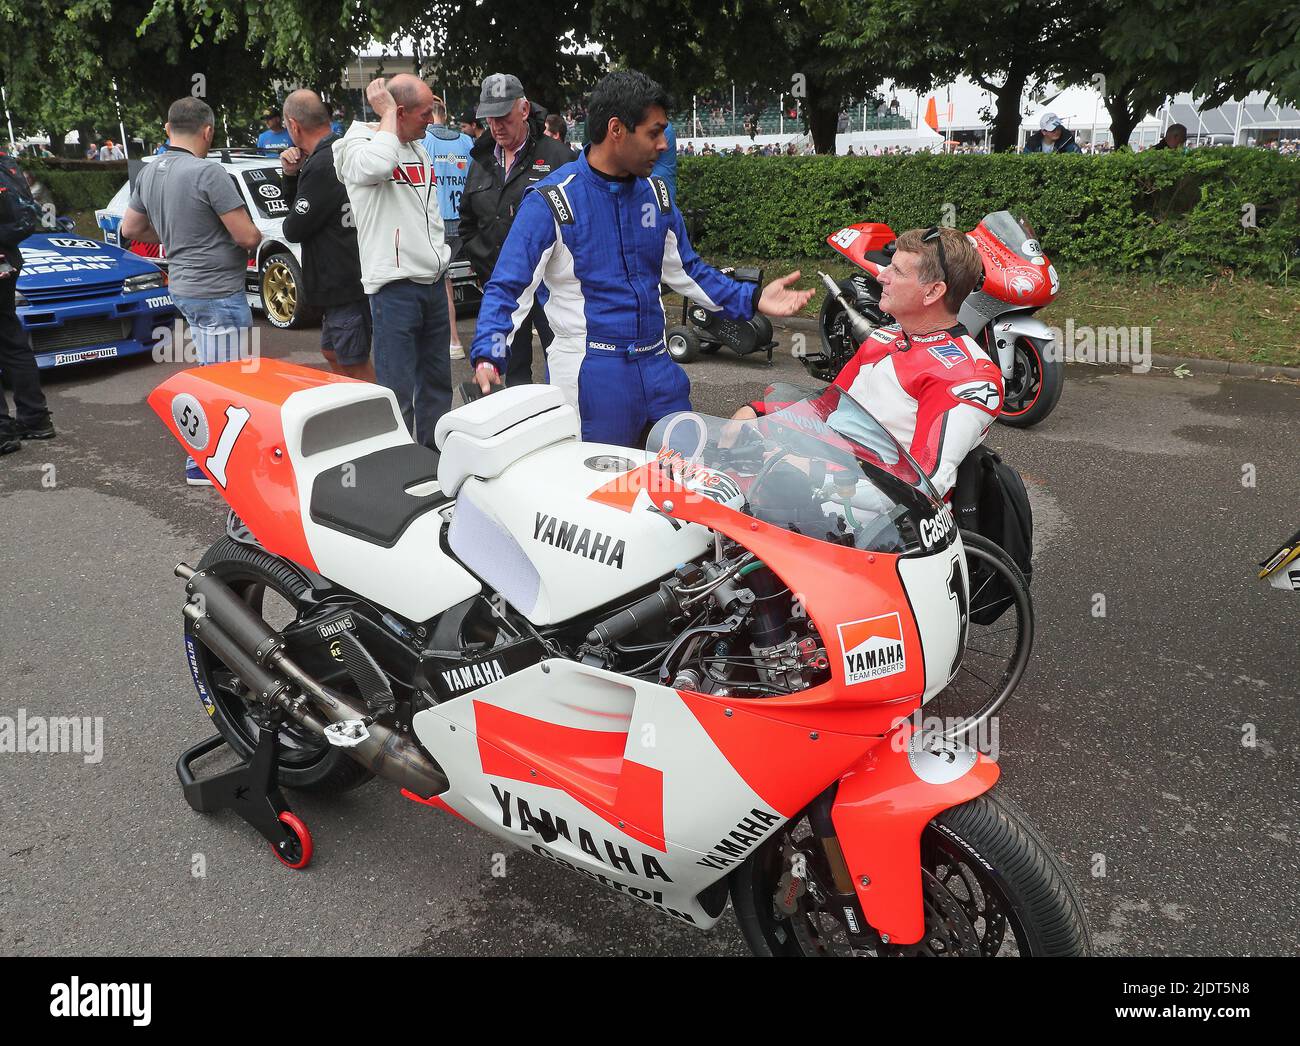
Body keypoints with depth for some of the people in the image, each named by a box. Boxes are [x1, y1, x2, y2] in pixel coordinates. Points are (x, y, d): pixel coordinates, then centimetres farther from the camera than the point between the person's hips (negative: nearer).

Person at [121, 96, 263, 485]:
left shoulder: (148, 173, 8)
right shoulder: (209, 173, -18)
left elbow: (131, 228, 18)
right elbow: (247, 236, -18)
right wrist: (252, 241, 4)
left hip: (183, 287, 9)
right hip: (219, 292, -9)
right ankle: (201, 464, 5)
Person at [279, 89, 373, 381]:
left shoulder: (322, 166, -21)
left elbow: (294, 229, -15)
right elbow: (296, 205, 20)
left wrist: (290, 224, 7)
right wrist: (292, 174, 2)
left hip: (346, 285, -10)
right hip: (344, 281, 10)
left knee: (355, 366, -3)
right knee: (332, 353, 22)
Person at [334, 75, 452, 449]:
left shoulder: (419, 147, 18)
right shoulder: (359, 143, -6)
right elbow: (375, 166, -31)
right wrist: (387, 114, -16)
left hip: (433, 281, 8)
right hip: (394, 284, -8)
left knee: (437, 380, 14)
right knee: (398, 388, -8)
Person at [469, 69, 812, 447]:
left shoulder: (656, 193, 9)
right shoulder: (552, 201, -10)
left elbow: (685, 270, 19)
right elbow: (508, 288, -13)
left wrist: (753, 300, 9)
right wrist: (488, 358, -29)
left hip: (657, 368, 6)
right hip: (591, 377, -6)